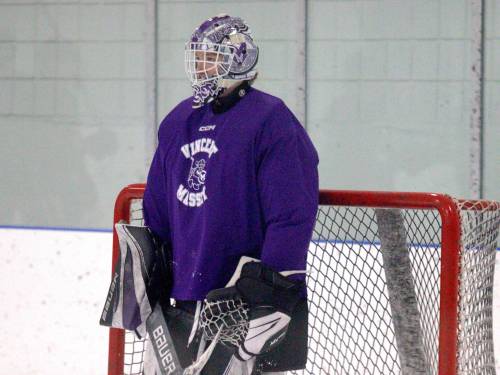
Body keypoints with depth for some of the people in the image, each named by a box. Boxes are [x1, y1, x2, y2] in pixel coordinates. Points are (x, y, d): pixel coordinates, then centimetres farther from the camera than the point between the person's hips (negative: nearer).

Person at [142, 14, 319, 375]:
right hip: (187, 298, 8)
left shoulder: (270, 121, -11)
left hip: (252, 302, -8)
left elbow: (293, 216, -17)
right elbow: (158, 208, 20)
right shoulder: (178, 122, 13)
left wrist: (272, 288, -20)